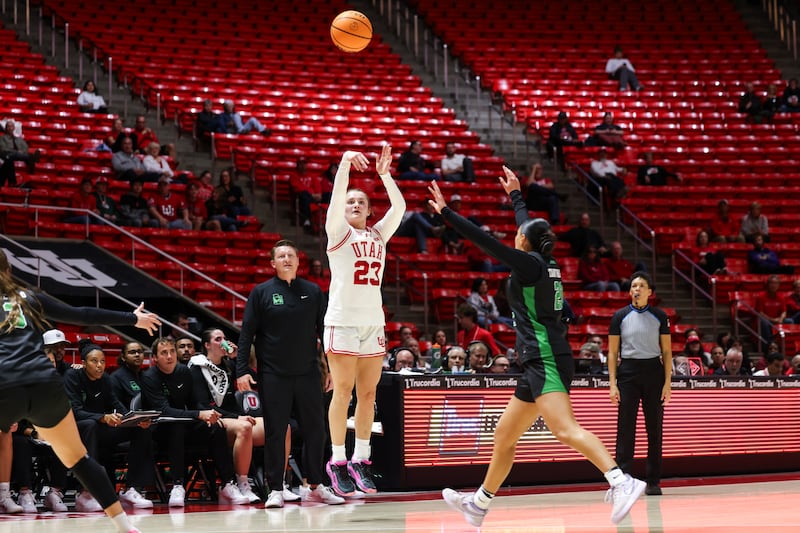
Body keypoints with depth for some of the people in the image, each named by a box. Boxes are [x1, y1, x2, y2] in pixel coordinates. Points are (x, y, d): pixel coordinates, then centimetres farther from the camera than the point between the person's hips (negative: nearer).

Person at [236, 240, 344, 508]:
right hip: (273, 375, -2)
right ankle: (276, 489, 6)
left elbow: (324, 331, 11)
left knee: (315, 429, 4)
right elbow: (247, 333, -1)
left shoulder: (313, 291, 7)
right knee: (275, 432, 0)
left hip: (308, 373, 2)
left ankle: (315, 486, 15)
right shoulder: (261, 292, 0)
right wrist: (242, 370, -8)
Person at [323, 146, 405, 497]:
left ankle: (360, 460, 7)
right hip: (342, 320, -5)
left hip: (373, 322, 5)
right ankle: (337, 462, -4)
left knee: (368, 394, 3)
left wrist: (384, 174, 1)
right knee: (343, 392, -6)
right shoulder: (338, 231, 4)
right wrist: (345, 164, -22)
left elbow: (399, 206, 5)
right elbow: (336, 197, -12)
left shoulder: (378, 234, 16)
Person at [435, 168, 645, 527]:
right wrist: (515, 195, 47)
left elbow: (483, 240, -10)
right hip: (540, 363, 10)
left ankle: (621, 482, -38)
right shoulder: (546, 263, 15)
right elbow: (530, 227, 33)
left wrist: (446, 211, -2)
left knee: (565, 429, -25)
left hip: (546, 361, -10)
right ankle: (479, 504, 27)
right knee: (504, 435, 17)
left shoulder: (529, 263, -8)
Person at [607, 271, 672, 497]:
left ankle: (653, 482, 7)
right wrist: (612, 383, -3)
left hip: (653, 371, 1)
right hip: (628, 371, -1)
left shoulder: (659, 316, 6)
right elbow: (613, 352, 5)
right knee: (625, 427, -6)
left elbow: (667, 351, 7)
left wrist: (668, 382, -2)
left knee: (655, 428, 2)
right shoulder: (620, 316, 5)